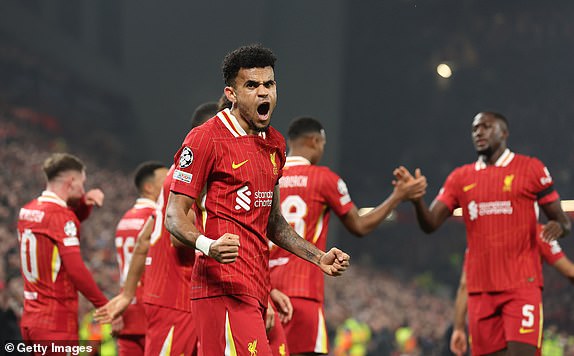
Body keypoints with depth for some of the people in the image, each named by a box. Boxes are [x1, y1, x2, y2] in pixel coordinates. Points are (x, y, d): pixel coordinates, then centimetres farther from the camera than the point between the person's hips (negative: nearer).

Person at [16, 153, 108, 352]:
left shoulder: (27, 211, 11)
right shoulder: (61, 216, -13)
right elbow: (76, 269, -19)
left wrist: (84, 202, 10)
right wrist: (106, 306, -14)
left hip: (30, 318, 8)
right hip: (57, 320, -8)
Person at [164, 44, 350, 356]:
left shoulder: (274, 144, 19)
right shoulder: (205, 139, -7)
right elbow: (174, 216, -9)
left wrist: (319, 258, 22)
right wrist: (208, 245, -28)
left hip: (256, 288, 8)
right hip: (224, 286, -8)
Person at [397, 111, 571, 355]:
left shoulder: (530, 168, 3)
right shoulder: (460, 178, 13)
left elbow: (563, 222, 5)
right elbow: (430, 223, 4)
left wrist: (559, 227, -19)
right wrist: (416, 199, -17)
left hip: (521, 285, -4)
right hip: (480, 288, 4)